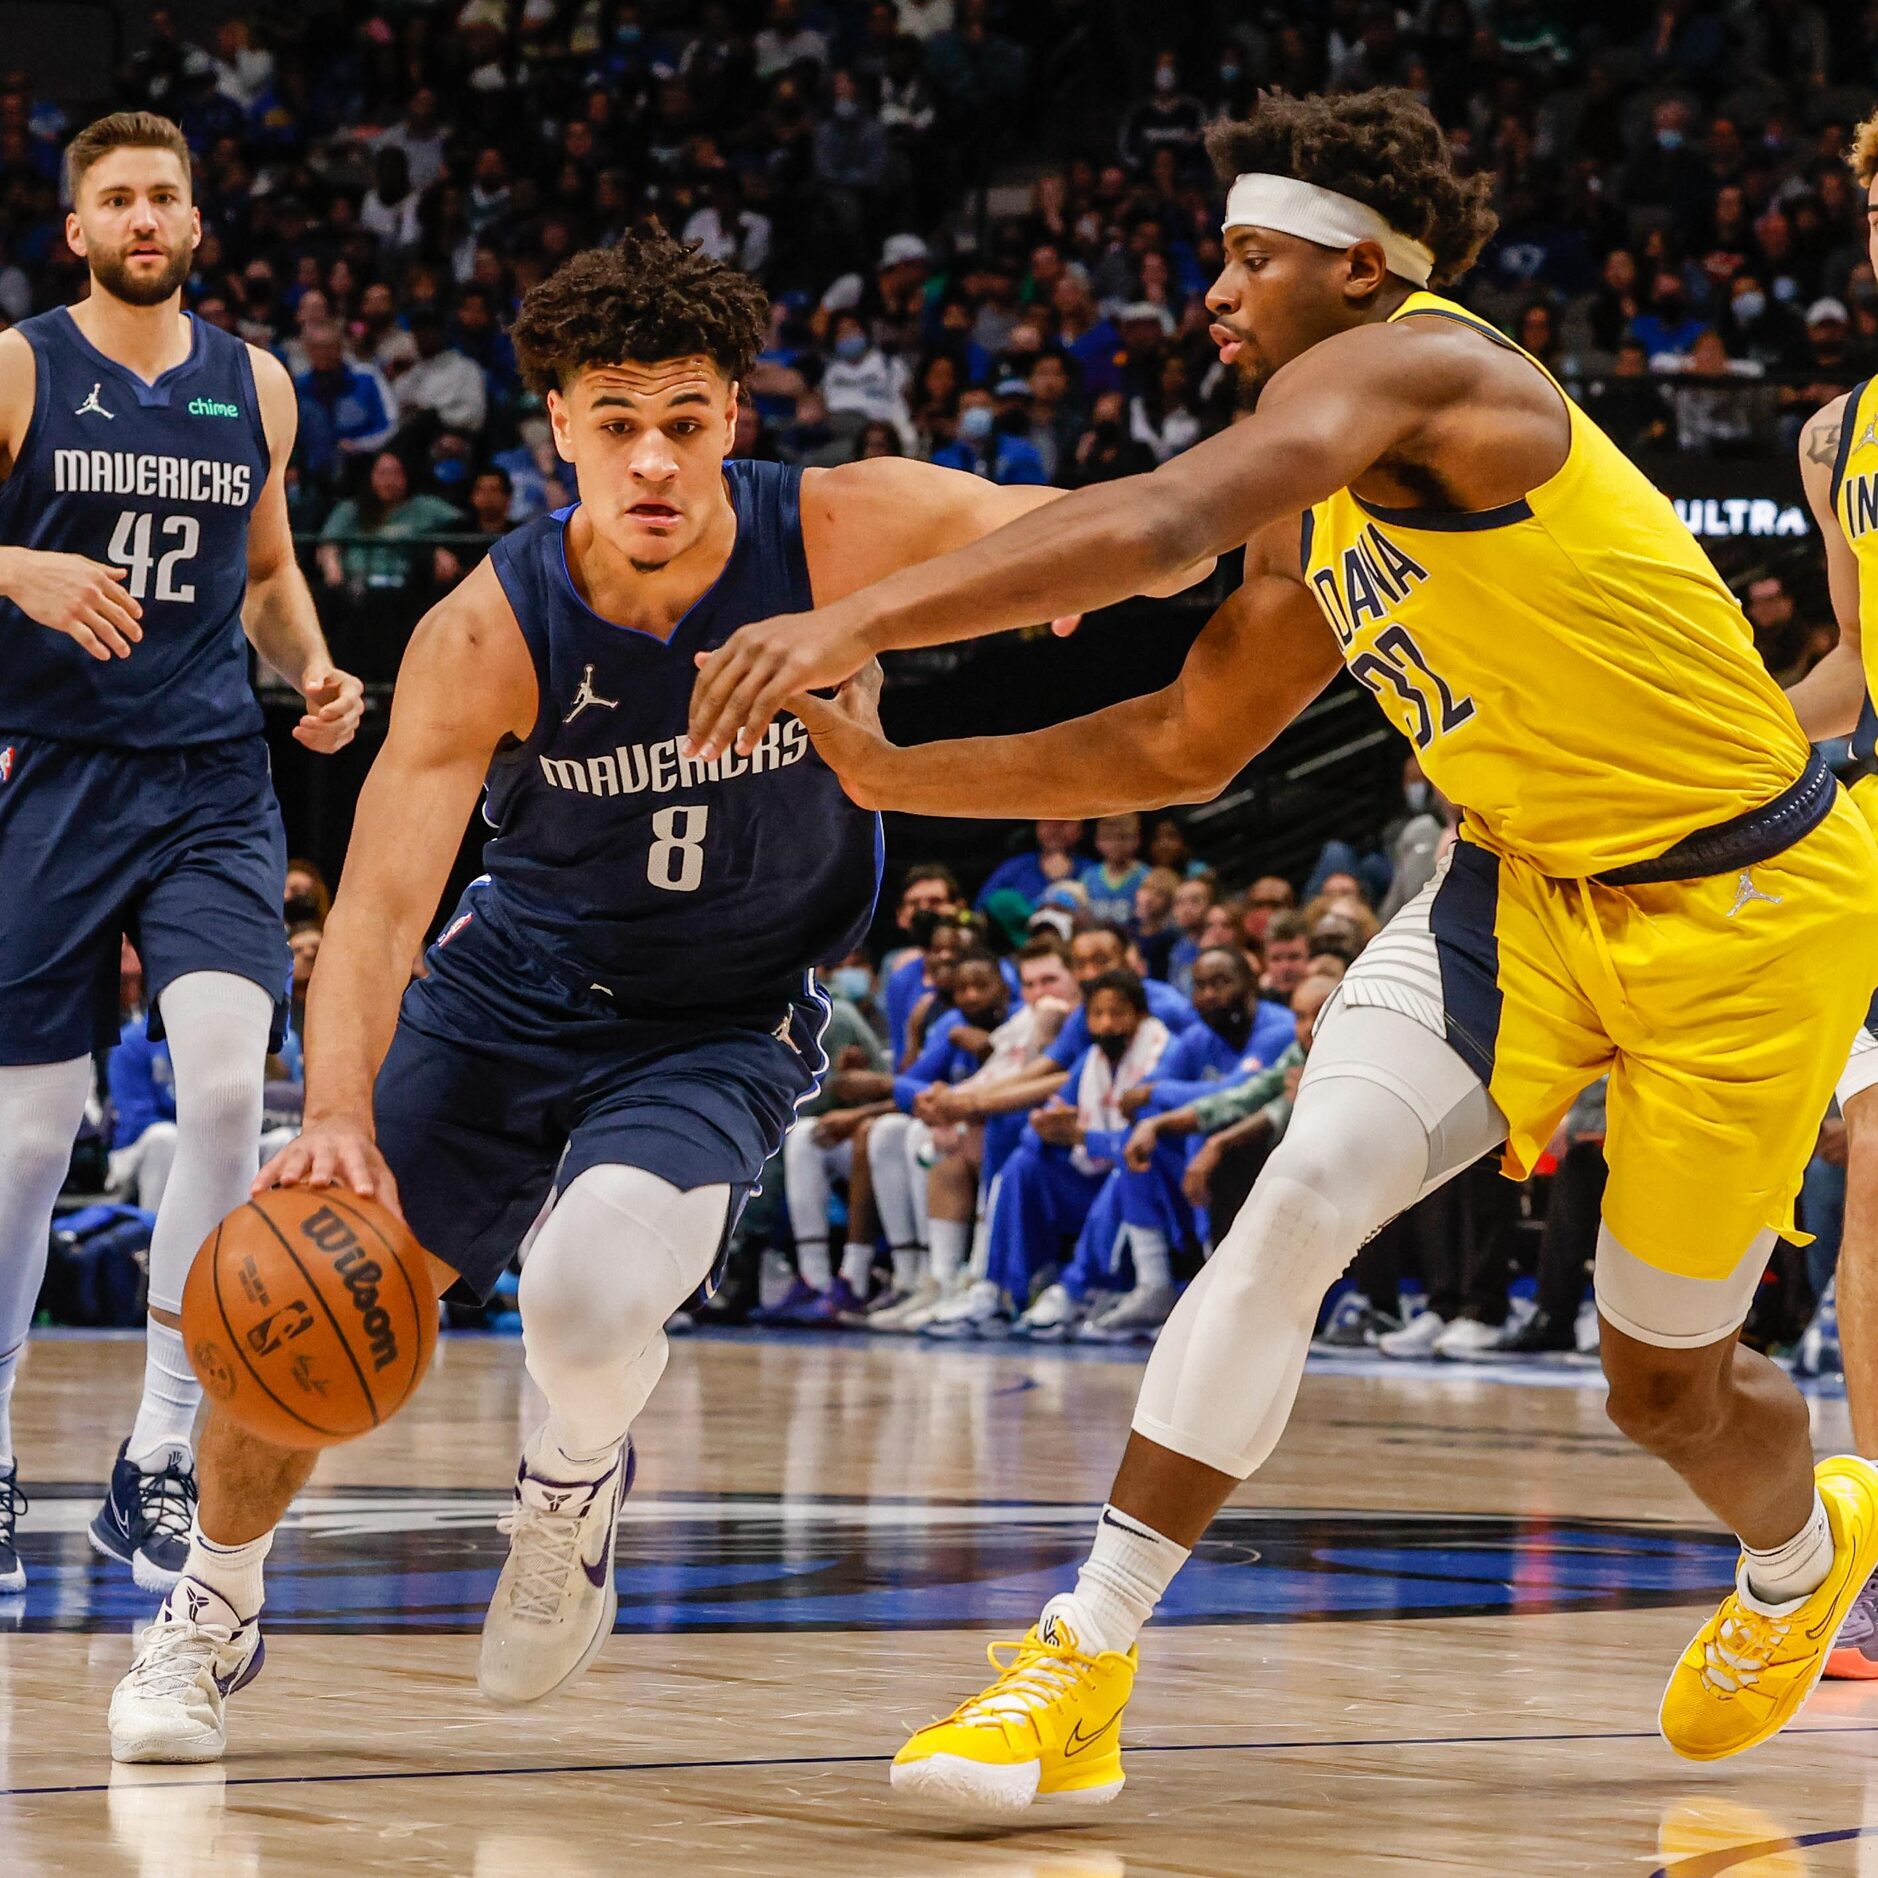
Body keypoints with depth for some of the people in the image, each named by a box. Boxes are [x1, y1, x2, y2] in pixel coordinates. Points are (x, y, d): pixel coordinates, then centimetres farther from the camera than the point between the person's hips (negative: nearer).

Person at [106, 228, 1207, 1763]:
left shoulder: (836, 537, -21)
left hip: (726, 1025, -1)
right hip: (510, 987, 2)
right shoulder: (488, 633, -21)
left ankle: (575, 1481, 9)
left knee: (593, 1298, -29)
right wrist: (341, 1118, -45)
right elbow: (382, 900, -27)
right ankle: (214, 1607, 28)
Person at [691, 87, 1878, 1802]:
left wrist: (857, 620, -38)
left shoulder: (1410, 368, -20)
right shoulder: (1317, 521, 7)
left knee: (1666, 1389, 7)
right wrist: (890, 771, 8)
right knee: (1300, 1200, -16)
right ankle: (1085, 1665, -14)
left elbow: (1160, 522, -36)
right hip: (1522, 889, 7)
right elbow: (1185, 745, 16)